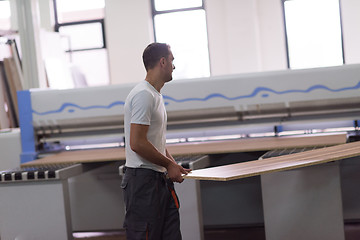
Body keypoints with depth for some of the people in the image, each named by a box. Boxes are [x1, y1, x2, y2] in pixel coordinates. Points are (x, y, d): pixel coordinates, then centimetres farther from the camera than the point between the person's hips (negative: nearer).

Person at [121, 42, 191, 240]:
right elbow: (137, 143, -23)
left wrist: (174, 165, 11)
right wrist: (169, 164, -13)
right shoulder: (144, 95, -17)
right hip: (143, 180, -11)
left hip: (160, 179, 11)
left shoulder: (155, 95, 17)